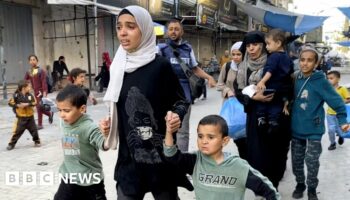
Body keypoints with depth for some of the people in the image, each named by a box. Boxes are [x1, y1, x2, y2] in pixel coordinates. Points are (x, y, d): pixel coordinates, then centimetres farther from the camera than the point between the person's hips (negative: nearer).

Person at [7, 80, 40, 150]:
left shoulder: (30, 95, -2)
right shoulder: (16, 95, -11)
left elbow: (35, 102, -5)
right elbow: (10, 103, -8)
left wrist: (28, 104, -19)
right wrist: (17, 105, -20)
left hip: (30, 116, 3)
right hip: (21, 117, -3)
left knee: (34, 129, 8)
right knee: (18, 131, 1)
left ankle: (37, 141, 24)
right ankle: (11, 144, 13)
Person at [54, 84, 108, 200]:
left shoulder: (89, 127, -25)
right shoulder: (63, 123, -3)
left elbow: (104, 145, -38)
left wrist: (106, 134, -55)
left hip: (90, 182, -6)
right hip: (68, 179, 6)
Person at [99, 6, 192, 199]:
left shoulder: (161, 65, -11)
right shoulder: (118, 66, 3)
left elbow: (181, 101, -3)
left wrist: (177, 115, -23)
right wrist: (110, 123, -1)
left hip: (161, 154, -4)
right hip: (129, 155, 4)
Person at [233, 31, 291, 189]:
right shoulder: (243, 68, 6)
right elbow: (239, 91, 0)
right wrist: (254, 97, -17)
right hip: (255, 116, 2)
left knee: (275, 152, 2)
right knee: (257, 152, 3)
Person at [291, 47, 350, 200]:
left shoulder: (320, 81, -13)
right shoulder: (297, 79, 1)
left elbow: (336, 101, -13)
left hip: (313, 130, -4)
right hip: (296, 129, 5)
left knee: (312, 161, 0)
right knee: (296, 160, 14)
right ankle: (300, 184, 34)